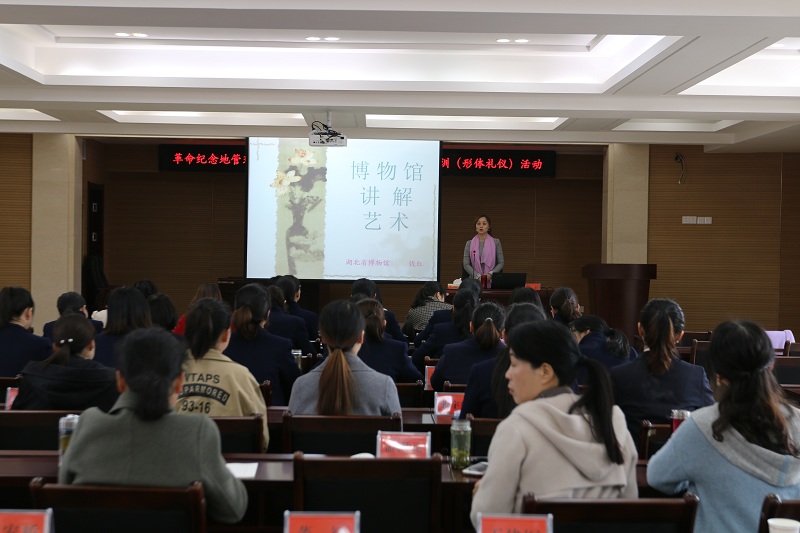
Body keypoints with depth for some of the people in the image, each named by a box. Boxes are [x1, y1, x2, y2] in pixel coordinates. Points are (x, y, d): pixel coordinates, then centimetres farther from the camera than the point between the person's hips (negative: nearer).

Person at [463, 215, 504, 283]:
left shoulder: (496, 242, 4)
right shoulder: (469, 243, 6)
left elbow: (501, 263, 4)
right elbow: (466, 264, 1)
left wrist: (490, 274, -12)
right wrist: (478, 276, -13)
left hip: (492, 281, 0)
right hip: (475, 281, 0)